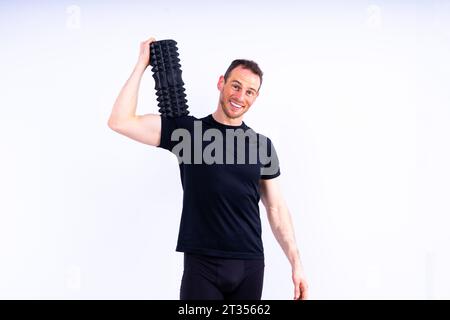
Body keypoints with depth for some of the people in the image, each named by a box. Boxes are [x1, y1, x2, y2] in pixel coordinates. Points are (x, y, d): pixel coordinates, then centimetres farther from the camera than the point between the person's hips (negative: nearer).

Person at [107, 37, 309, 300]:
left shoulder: (262, 145, 7)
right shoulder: (187, 130, 1)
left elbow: (276, 208, 9)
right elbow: (120, 121, -8)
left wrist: (296, 263, 3)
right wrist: (142, 64, -4)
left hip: (250, 266, 3)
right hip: (202, 265, -2)